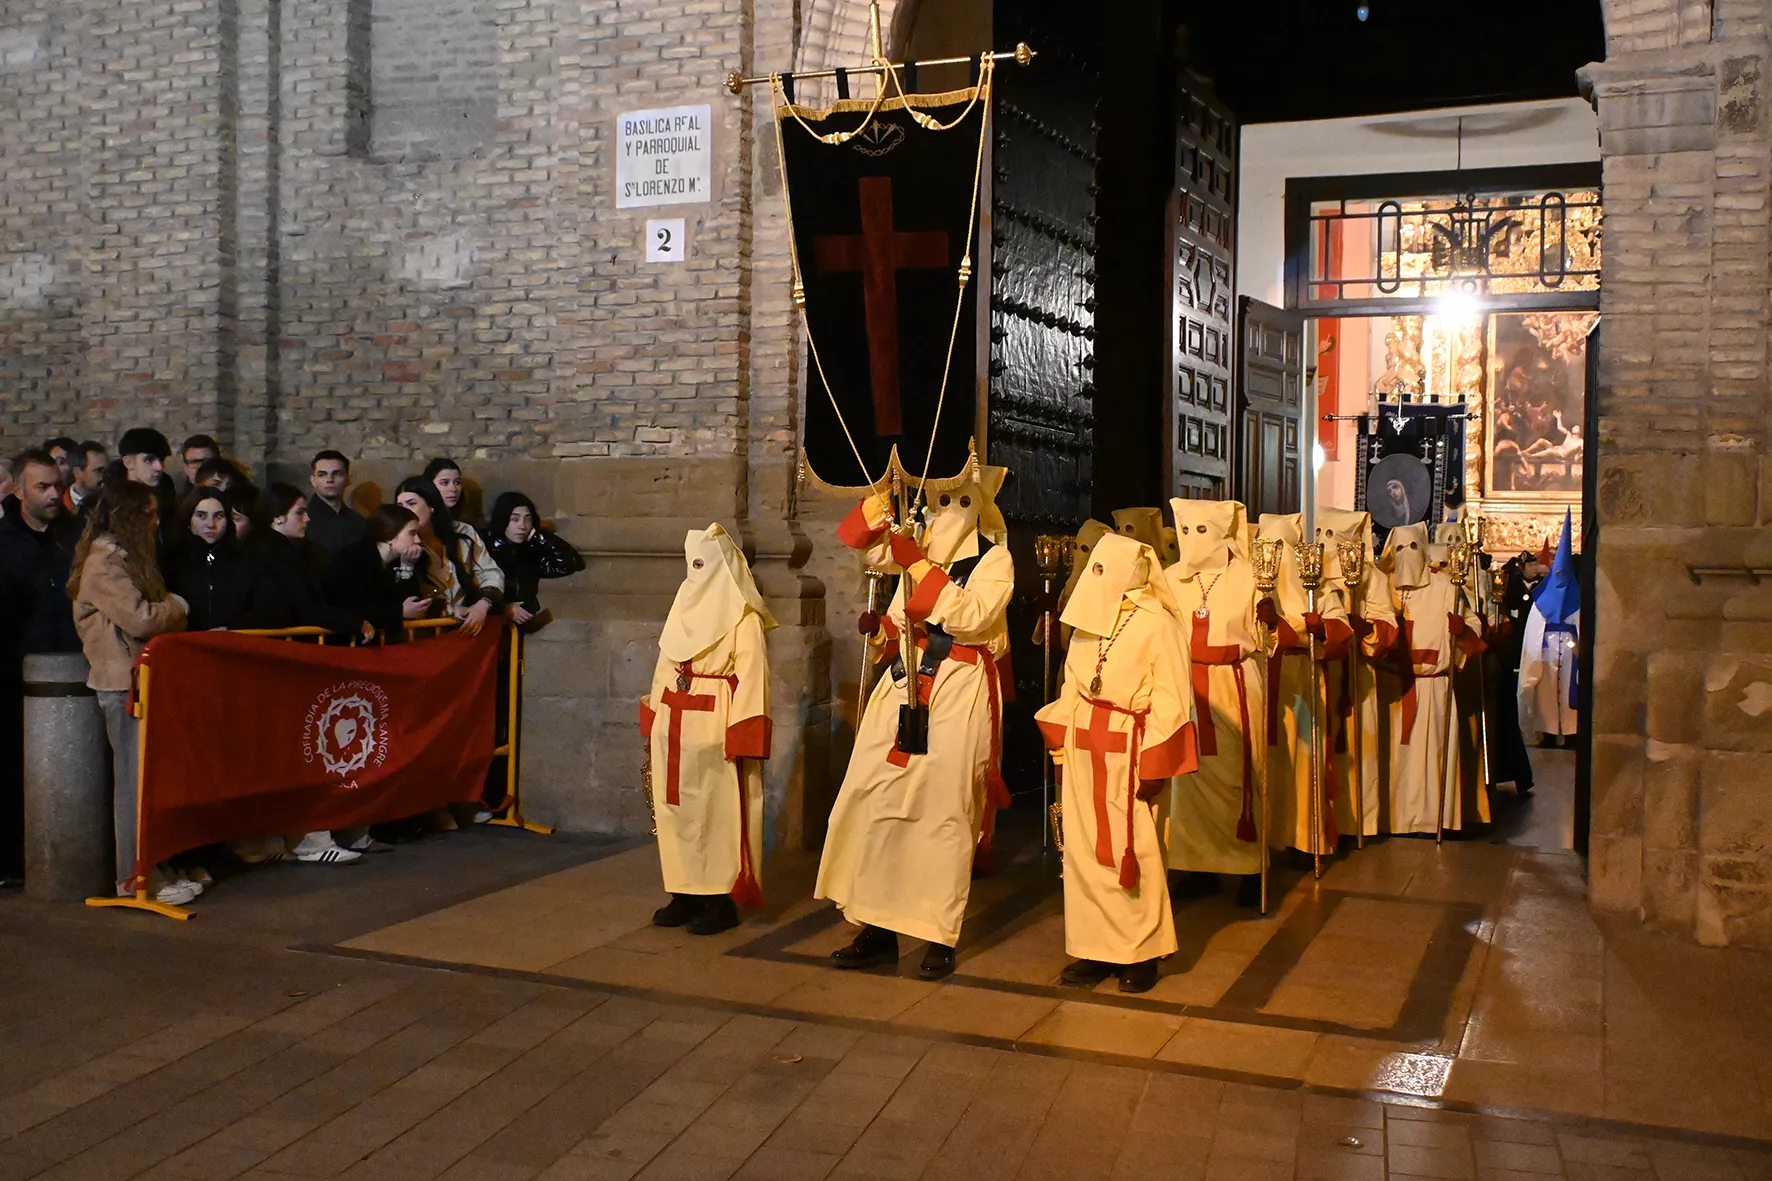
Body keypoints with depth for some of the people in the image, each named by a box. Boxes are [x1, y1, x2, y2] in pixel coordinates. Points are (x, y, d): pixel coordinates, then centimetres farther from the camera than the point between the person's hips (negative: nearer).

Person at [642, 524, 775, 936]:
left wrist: (741, 737, -18)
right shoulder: (685, 605, 14)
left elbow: (751, 677, -13)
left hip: (715, 725, -7)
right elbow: (665, 666, 17)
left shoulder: (742, 616, -8)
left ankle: (721, 899, 6)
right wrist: (653, 721, 13)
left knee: (716, 811, -2)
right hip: (674, 723, 7)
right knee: (675, 809, 9)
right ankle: (685, 893, 18)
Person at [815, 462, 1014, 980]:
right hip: (904, 686, 5)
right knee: (874, 801, 3)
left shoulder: (993, 559, -3)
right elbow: (863, 544, 19)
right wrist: (870, 516, -2)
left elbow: (970, 617, -17)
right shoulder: (921, 547, 10)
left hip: (957, 693, -5)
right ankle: (878, 928, 12)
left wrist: (923, 570, -19)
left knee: (943, 811, -2)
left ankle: (940, 937, 8)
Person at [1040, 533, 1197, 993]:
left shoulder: (1157, 625, -8)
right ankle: (1098, 947, 16)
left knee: (1130, 849, -2)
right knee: (1084, 848, 6)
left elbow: (1169, 703, -9)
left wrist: (1155, 768, -12)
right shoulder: (1087, 620, 11)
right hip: (1083, 749, 6)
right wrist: (1061, 752, 11)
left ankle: (1141, 952, 12)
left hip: (1126, 751, -6)